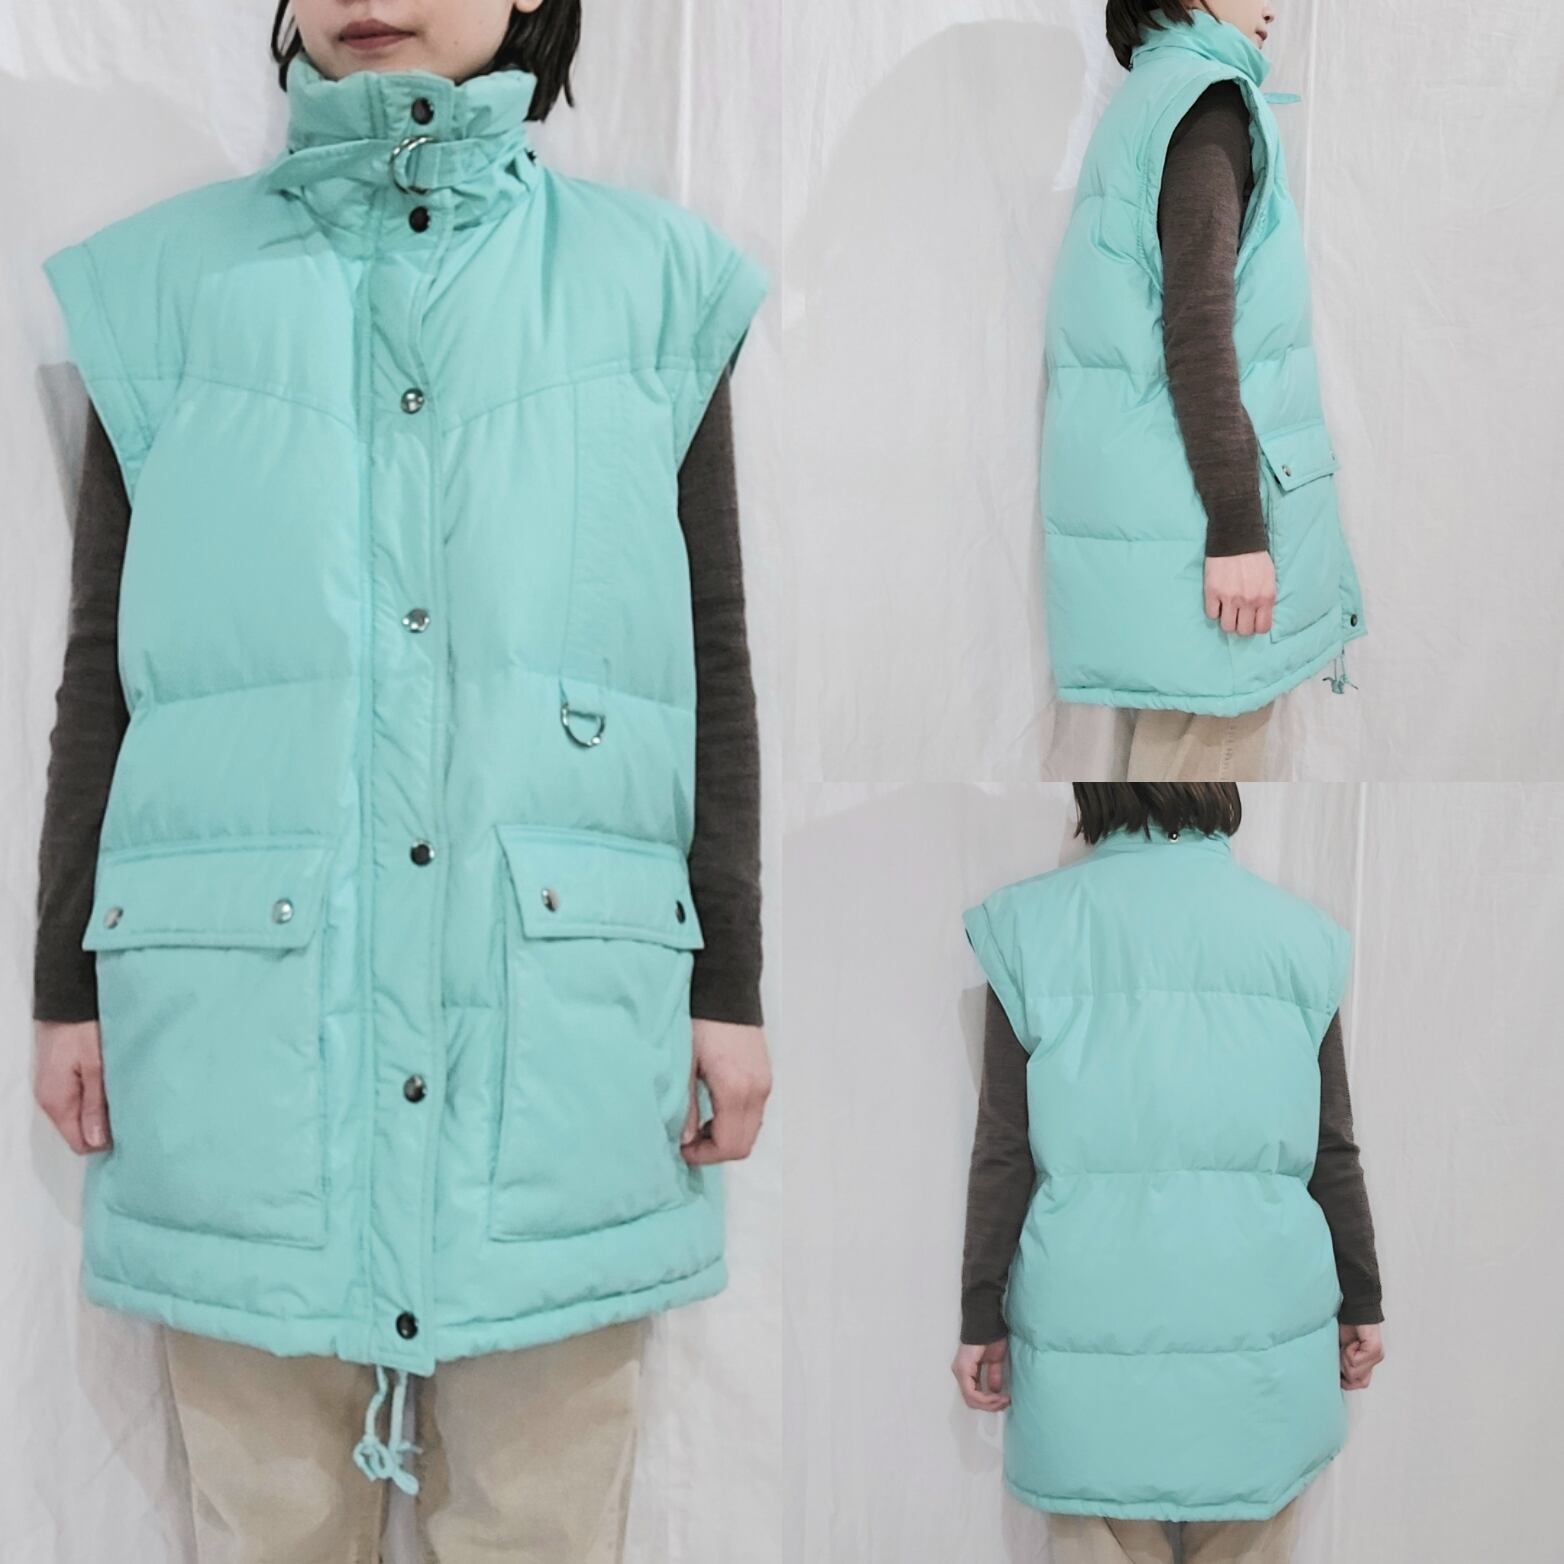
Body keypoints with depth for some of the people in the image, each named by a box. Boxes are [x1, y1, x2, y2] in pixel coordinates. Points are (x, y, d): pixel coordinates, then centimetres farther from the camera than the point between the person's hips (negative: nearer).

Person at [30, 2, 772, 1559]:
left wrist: (729, 988, 4)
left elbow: (712, 663, 7)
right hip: (247, 1013, 1)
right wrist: (65, 981, 7)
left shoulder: (652, 281, 8)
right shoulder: (170, 283, 9)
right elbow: (103, 670, 10)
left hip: (557, 1011, 0)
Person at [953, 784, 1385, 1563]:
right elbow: (1330, 1152, 3)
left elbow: (1004, 1152, -4)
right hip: (1259, 1324, 1)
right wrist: (1361, 1302, 15)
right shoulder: (1296, 934, 0)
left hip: (1092, 1320, -1)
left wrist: (981, 1319, 4)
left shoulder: (1030, 927, -5)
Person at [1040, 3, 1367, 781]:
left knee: (1184, 740, 12)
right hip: (1191, 502, -9)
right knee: (1202, 755, -7)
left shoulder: (1144, 105, 21)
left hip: (1134, 494, 10)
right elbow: (1197, 327, -18)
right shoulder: (1206, 100, -8)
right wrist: (1237, 530, -21)